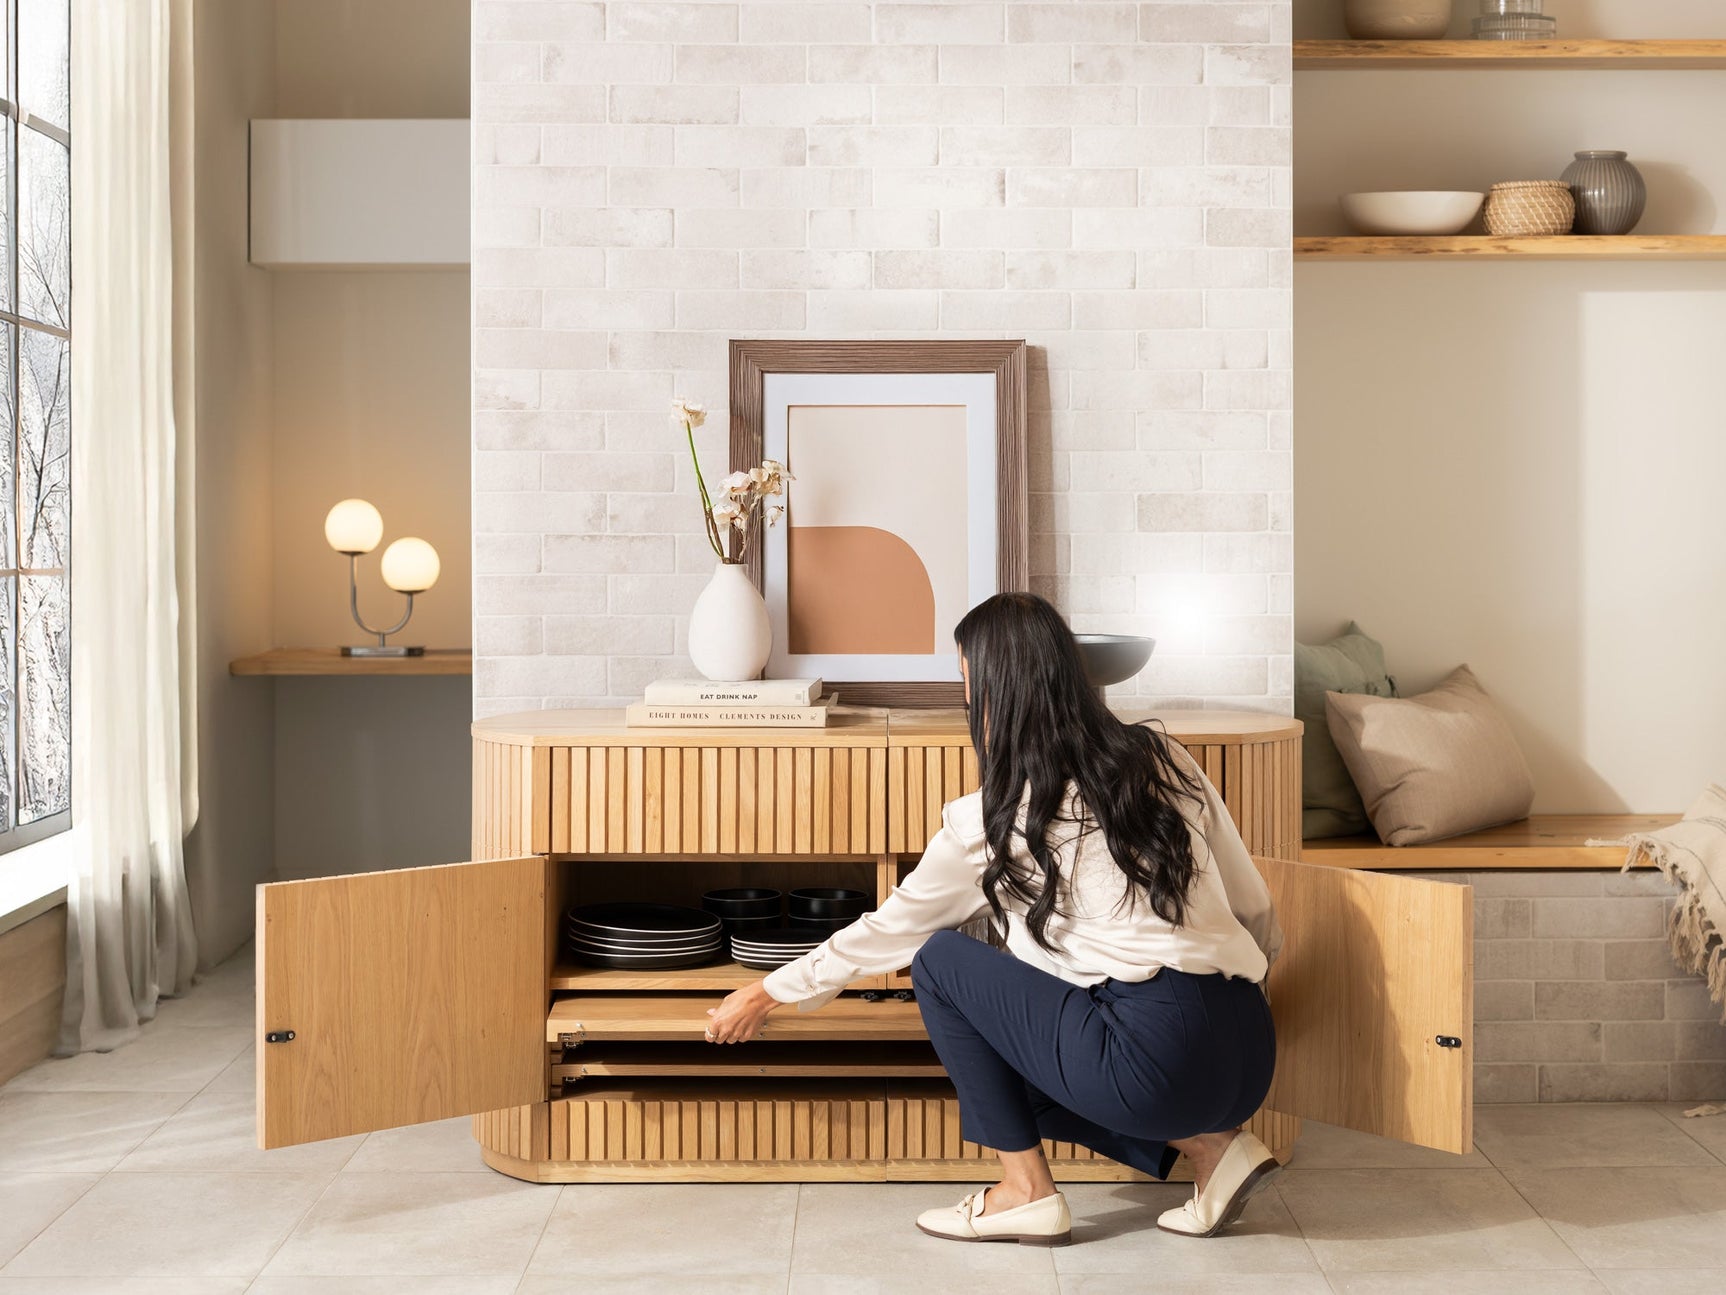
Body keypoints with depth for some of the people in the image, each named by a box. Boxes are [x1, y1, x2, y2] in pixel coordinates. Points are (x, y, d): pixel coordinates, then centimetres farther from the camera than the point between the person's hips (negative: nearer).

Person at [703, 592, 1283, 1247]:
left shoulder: (993, 818, -1)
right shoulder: (1163, 759, 11)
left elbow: (890, 929, 12)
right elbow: (1257, 912, 14)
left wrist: (769, 994, 26)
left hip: (1155, 1057, -7)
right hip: (1252, 1056, 7)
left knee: (940, 960, 9)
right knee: (1013, 1071, 28)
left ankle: (1026, 1190, 9)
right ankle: (1210, 1143, 11)